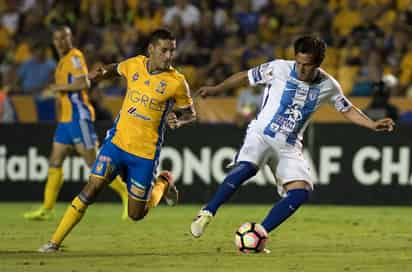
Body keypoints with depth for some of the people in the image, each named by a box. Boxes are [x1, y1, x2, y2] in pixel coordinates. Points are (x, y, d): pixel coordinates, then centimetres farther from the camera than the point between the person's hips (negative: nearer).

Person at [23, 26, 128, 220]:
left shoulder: (75, 56, -10)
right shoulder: (63, 61, 18)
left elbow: (84, 83, -22)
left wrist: (59, 87, -16)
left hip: (78, 117, -9)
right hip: (65, 119, 9)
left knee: (93, 162, -10)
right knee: (55, 162, 7)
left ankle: (127, 195, -3)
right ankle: (47, 209, 10)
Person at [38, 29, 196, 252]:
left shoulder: (176, 82, -10)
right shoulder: (134, 65, -2)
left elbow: (190, 114, 4)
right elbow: (117, 69, 22)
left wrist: (179, 121, -19)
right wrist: (102, 73, 1)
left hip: (146, 152, -2)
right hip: (117, 141, 2)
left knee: (136, 215, 6)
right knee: (92, 188, -16)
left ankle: (163, 183, 37)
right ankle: (55, 241, -8)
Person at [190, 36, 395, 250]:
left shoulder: (328, 86, -1)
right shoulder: (279, 68, -10)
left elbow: (347, 110, 15)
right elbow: (245, 77, 3)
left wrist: (373, 125, 3)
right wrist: (215, 90, 2)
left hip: (289, 147, 4)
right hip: (261, 134, -4)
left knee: (300, 192, -16)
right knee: (246, 168, -34)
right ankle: (207, 213, -21)